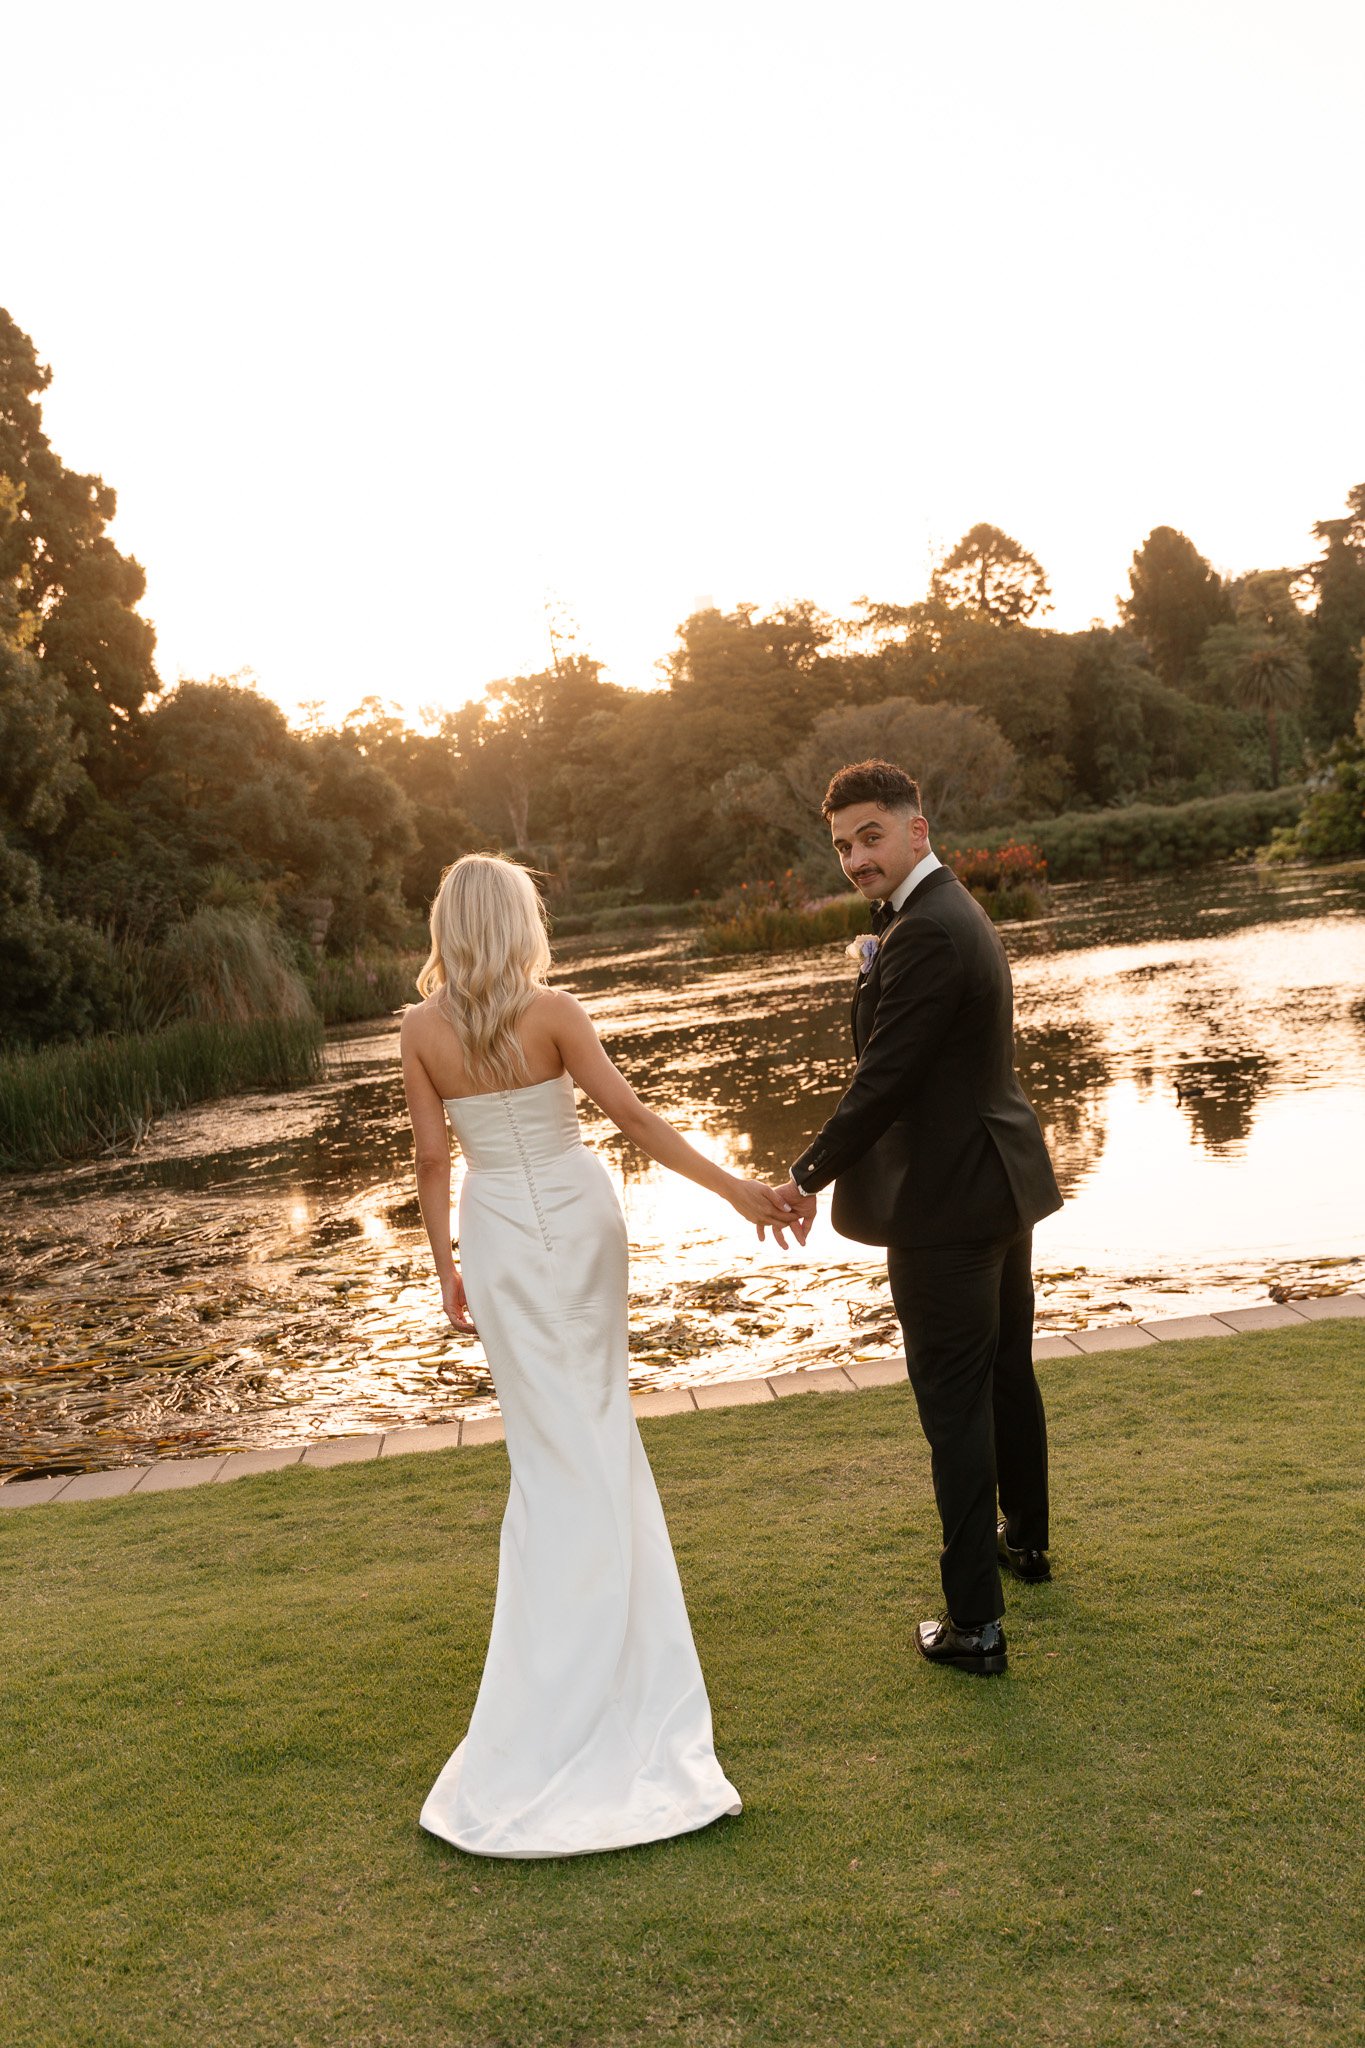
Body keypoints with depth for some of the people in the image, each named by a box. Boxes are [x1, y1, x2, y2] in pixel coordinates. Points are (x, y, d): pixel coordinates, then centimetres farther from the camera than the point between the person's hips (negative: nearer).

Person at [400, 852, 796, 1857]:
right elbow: (630, 1112, -17)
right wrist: (733, 1186, -14)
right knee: (595, 1421, 17)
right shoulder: (553, 1010, -13)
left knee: (554, 1437, 11)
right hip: (580, 1214, 0)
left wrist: (447, 1268, 5)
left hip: (500, 1233, 0)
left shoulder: (422, 1028, -7)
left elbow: (433, 1158, -4)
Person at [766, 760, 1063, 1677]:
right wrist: (880, 972, 6)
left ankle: (976, 1623, 6)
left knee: (956, 1405, -2)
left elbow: (883, 1079, -22)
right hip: (1004, 1184, 11)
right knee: (1010, 1371, 25)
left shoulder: (924, 932, -22)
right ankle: (1026, 1539, 45)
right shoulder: (960, 912, 12)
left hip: (947, 1201, -11)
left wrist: (811, 1175, -14)